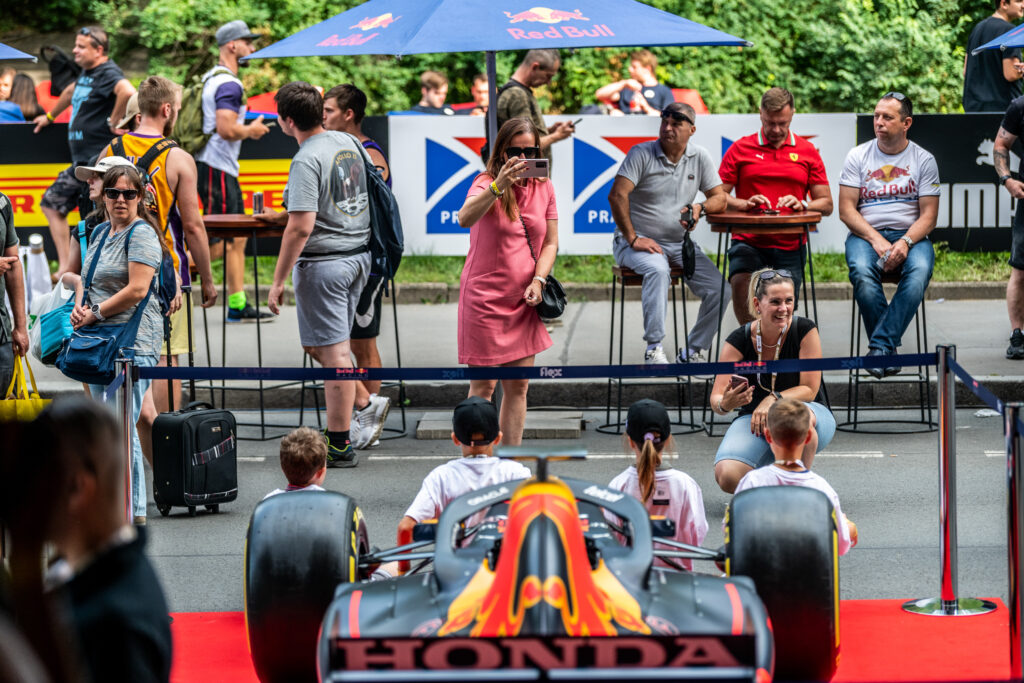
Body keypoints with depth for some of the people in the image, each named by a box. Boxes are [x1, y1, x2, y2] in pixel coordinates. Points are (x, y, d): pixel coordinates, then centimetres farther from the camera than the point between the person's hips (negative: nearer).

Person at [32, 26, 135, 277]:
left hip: (98, 160, -11)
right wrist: (50, 116, 51)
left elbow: (127, 92, -38)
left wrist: (114, 120, -25)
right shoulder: (87, 73, 16)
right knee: (52, 203, 13)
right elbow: (71, 92, 38)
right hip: (81, 160, 11)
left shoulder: (108, 73, -15)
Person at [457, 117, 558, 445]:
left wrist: (538, 280, -6)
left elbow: (551, 242, 11)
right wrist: (499, 185, -44)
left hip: (524, 299, 5)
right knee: (483, 386, -2)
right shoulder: (486, 183, -10)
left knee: (518, 387, 8)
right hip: (485, 298, -5)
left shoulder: (544, 188, 6)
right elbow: (465, 218, -31)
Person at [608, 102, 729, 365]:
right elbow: (617, 195, -16)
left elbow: (719, 198, 6)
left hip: (679, 243, 5)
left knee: (719, 289, -15)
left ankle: (692, 351, -1)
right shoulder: (641, 154, -7)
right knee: (658, 269, -38)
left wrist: (700, 208, -18)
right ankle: (654, 348, -35)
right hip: (638, 242, -5)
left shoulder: (700, 158, 6)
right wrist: (633, 239, -20)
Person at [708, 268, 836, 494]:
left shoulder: (805, 330, -14)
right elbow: (716, 399, -15)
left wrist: (773, 400, -32)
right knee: (727, 478, -26)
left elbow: (809, 390, -14)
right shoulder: (738, 341, -11)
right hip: (753, 419, 1)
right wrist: (725, 404, -40)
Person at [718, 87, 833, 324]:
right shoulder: (740, 149, 7)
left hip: (790, 245, 2)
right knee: (741, 282, -31)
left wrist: (801, 205, -11)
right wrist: (745, 204, -14)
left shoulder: (807, 151, 11)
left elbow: (826, 204, 9)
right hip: (748, 241, -2)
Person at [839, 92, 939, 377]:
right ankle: (889, 347, -25)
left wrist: (905, 242, -18)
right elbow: (847, 210, 0)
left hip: (910, 235, 0)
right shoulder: (858, 156, 7)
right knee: (861, 272, -35)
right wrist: (877, 241, -14)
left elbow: (928, 215, 2)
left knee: (920, 270, -35)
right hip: (865, 234, 0)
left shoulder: (924, 160, 7)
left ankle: (880, 345, -35)